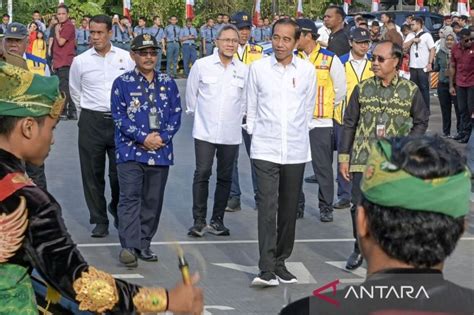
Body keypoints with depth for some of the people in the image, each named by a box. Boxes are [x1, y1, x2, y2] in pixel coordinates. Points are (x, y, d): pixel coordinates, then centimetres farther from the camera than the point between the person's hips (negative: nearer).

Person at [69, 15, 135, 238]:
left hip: (120, 120, -1)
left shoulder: (127, 59, -1)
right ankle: (99, 221, 17)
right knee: (93, 174, 5)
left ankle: (117, 208, 29)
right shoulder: (80, 61, 1)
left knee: (120, 172, 1)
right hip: (91, 122, 1)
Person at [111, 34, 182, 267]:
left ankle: (144, 245, 17)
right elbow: (119, 116, -5)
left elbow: (176, 115, 8)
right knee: (130, 197, -12)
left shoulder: (168, 83, 10)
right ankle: (129, 246, -15)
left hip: (161, 152, 4)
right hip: (130, 150, -3)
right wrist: (143, 137, -13)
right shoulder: (123, 83, 1)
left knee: (153, 200, 7)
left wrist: (163, 137, -9)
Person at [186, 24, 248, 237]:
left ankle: (217, 220, 17)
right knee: (202, 174, -7)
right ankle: (199, 221, -1)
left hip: (231, 133, 2)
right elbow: (191, 94, 9)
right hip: (205, 131, -2)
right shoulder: (202, 65, -2)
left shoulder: (244, 70, 2)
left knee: (225, 177, 7)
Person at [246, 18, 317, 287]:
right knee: (267, 207, -11)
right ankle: (267, 269, -13)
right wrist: (255, 134, 10)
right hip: (265, 149, -2)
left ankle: (280, 263, 21)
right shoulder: (258, 68, -2)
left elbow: (309, 108, 11)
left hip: (296, 150, 2)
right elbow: (251, 107, 8)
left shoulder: (307, 70, 0)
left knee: (289, 209, 9)